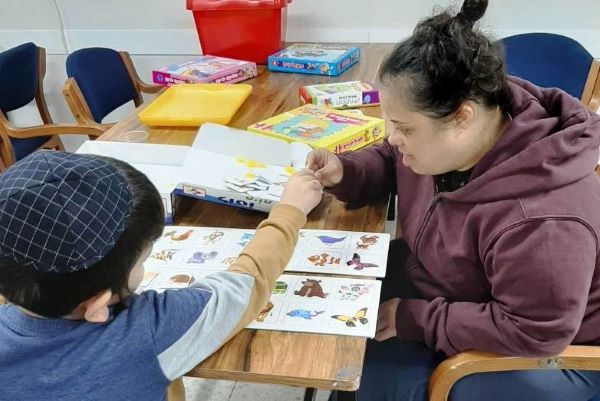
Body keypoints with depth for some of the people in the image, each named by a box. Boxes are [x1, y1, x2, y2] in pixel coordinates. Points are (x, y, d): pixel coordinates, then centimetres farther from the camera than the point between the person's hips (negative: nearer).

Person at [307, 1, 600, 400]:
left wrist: (414, 319, -26)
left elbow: (531, 333, -32)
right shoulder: (439, 127, -13)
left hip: (534, 351, -7)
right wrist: (345, 172, -13)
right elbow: (393, 161, 7)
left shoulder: (539, 220, -39)